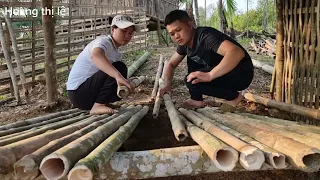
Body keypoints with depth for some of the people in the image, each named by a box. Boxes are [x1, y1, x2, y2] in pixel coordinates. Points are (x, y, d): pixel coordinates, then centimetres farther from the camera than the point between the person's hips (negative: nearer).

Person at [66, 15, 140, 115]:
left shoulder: (116, 53, 13)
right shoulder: (104, 41, -17)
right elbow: (95, 55, -41)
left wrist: (123, 82, -15)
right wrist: (118, 75, -54)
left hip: (89, 91, 9)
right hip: (78, 92, -9)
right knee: (119, 67, -22)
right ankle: (98, 106, -20)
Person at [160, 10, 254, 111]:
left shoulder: (205, 36, -25)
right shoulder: (185, 42, 2)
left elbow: (237, 52, -40)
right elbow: (171, 64, 13)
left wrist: (210, 75, -48)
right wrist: (167, 85, -5)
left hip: (242, 73, -9)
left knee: (192, 81, -22)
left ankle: (233, 96, -3)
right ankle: (197, 100, 10)